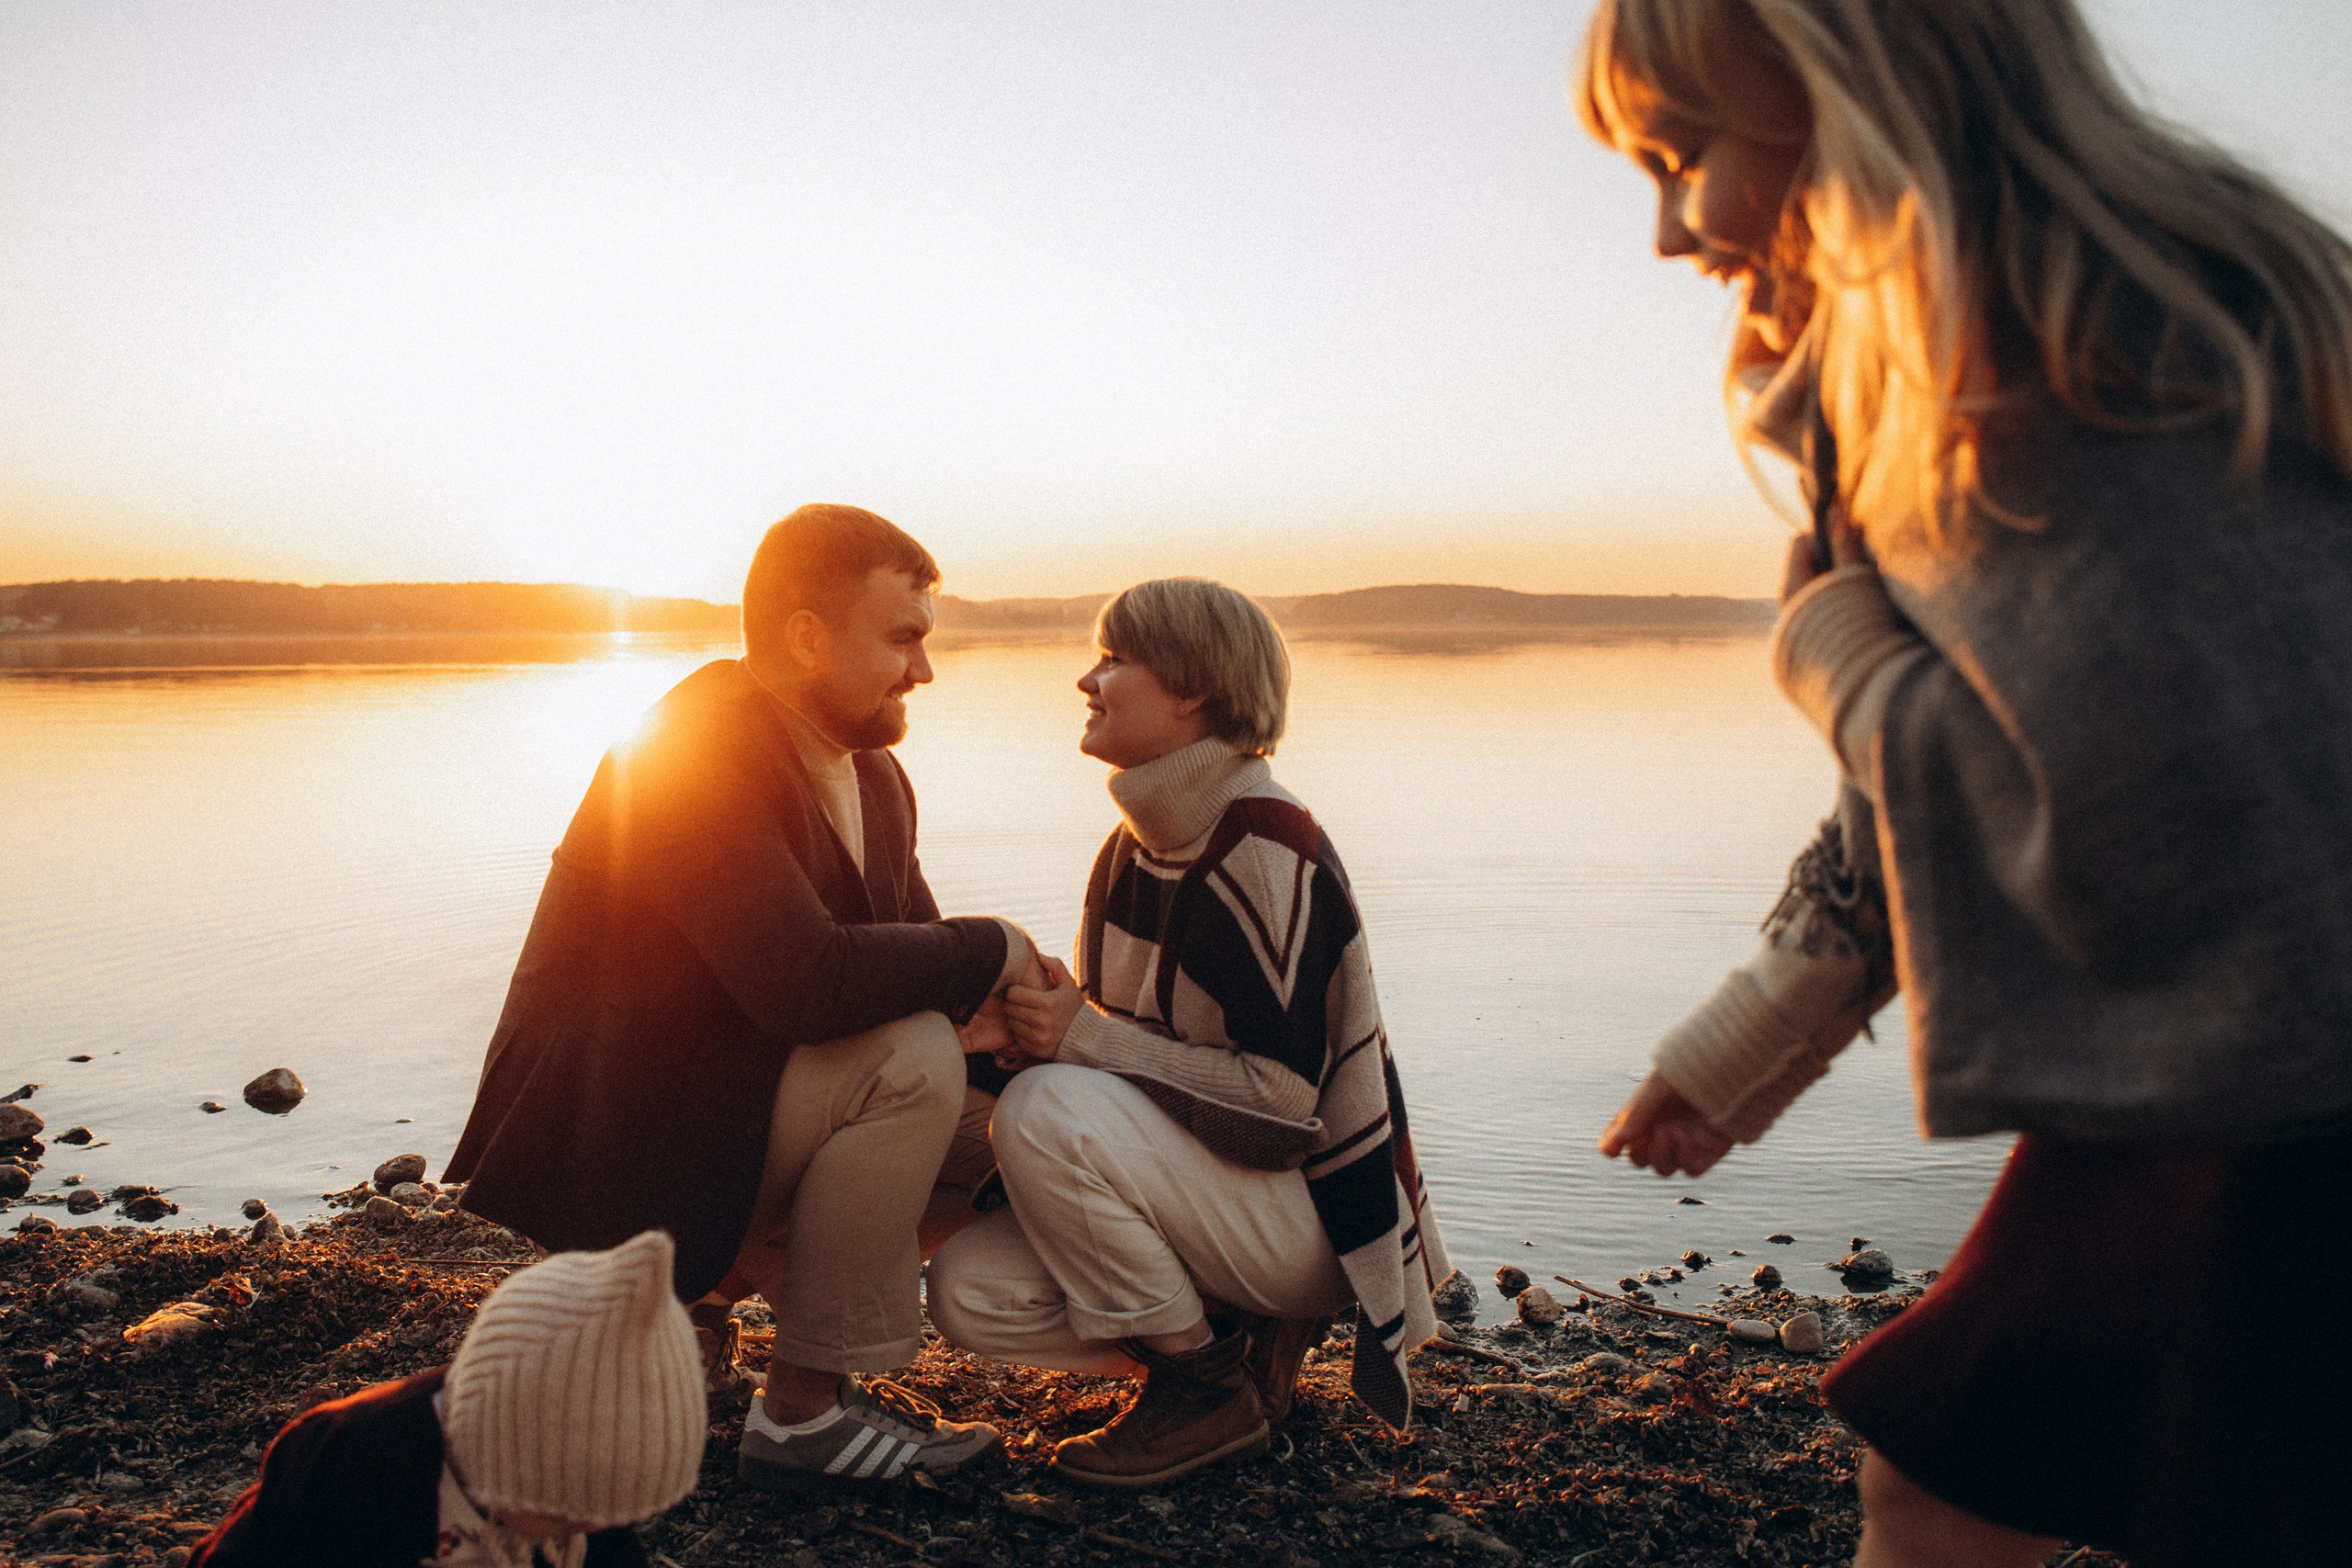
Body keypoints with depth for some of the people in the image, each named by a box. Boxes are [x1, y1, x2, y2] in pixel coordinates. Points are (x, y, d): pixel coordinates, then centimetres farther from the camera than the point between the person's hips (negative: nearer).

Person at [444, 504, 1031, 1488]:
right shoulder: (697, 751, -22)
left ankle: (706, 1286, 10)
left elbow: (910, 958, 9)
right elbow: (806, 982, -34)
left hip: (729, 1105, 9)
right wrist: (990, 951, -20)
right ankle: (806, 1408, -13)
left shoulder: (874, 777, 7)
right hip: (612, 1140, -9)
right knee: (910, 1060, -27)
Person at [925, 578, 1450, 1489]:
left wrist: (1084, 1042, -24)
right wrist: (1047, 1021, -9)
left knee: (1046, 1108, -28)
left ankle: (1208, 1387, -10)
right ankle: (1242, 1334, 6)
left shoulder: (1271, 856, -20)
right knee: (970, 1293, -8)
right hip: (1204, 1186, 8)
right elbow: (1132, 1042, 13)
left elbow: (1284, 1102, -25)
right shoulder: (1135, 848, 6)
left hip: (1311, 1210, -8)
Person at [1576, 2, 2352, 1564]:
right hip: (2171, 1116, 9)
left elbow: (2157, 829, -28)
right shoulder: (1952, 393, 8)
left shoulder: (2118, 361, -21)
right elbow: (1921, 790, 16)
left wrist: (1837, 649, -11)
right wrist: (1739, 1051, 24)